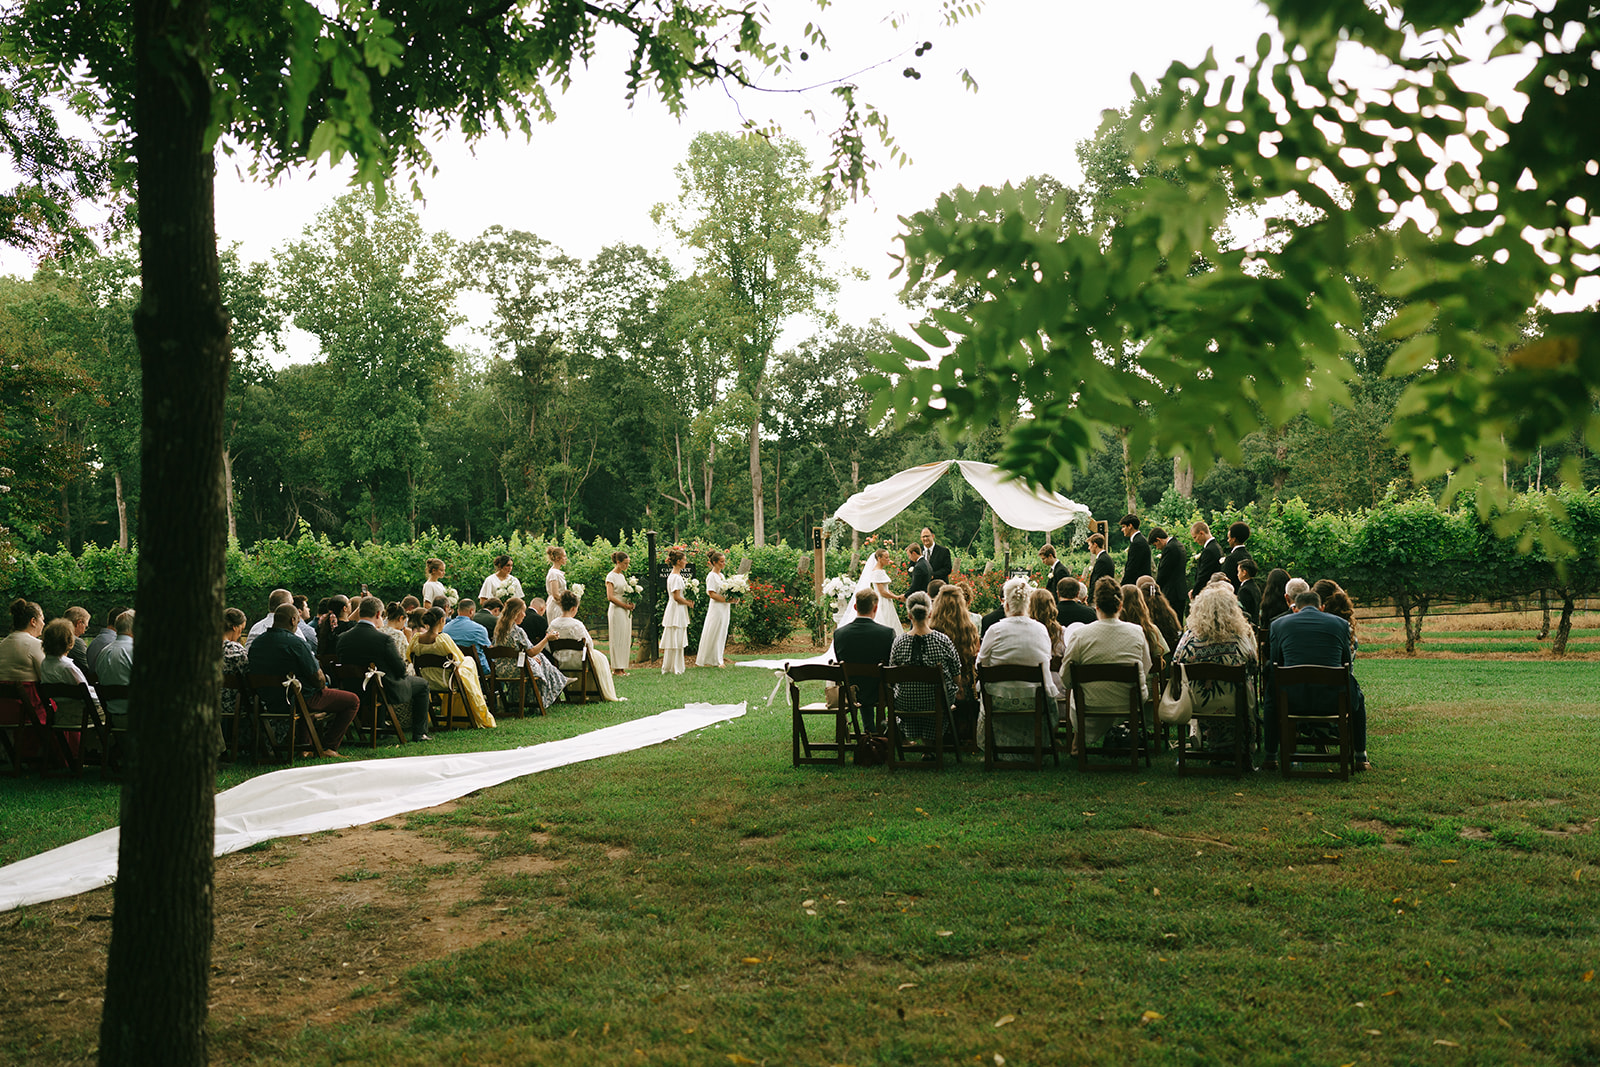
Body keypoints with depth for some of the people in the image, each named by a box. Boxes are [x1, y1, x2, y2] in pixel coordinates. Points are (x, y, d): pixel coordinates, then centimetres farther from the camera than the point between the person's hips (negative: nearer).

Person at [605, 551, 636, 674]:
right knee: (617, 639, -6)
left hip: (626, 611, 8)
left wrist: (631, 603, 4)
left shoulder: (622, 575, 16)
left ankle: (622, 667, 10)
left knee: (626, 639, 6)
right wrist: (625, 605, -14)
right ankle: (616, 668, -2)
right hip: (616, 610, -8)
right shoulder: (611, 576, -9)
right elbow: (610, 597, -16)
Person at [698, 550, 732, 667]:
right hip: (716, 607, -9)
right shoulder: (711, 576, -11)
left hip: (724, 608, 9)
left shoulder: (721, 575, 15)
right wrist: (726, 599, -21)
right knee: (714, 634, -3)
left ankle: (717, 659, 16)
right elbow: (711, 594, -17)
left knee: (721, 634, 10)